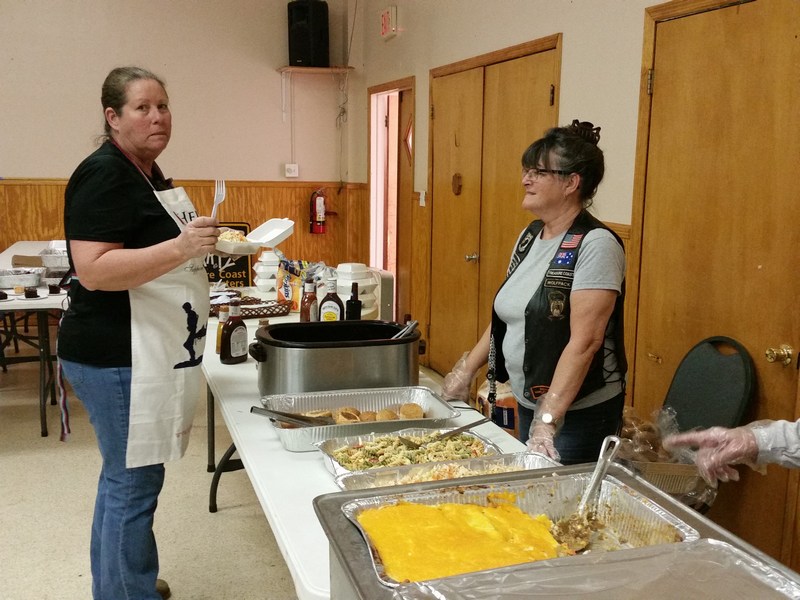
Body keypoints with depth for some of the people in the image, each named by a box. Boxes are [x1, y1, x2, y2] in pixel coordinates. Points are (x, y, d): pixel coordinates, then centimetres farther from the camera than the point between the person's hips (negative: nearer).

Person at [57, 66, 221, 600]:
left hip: (145, 352, 10)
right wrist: (181, 247, -32)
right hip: (117, 358, -10)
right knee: (134, 481, -2)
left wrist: (203, 241, 15)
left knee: (124, 475, 19)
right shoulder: (105, 175, -16)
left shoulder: (148, 173, 14)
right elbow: (93, 270, -25)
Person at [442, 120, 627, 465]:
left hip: (578, 413, -8)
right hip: (527, 403, 8)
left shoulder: (595, 244, -18)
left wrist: (549, 418, -27)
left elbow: (585, 340, -24)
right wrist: (467, 369, 13)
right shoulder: (530, 236, 7)